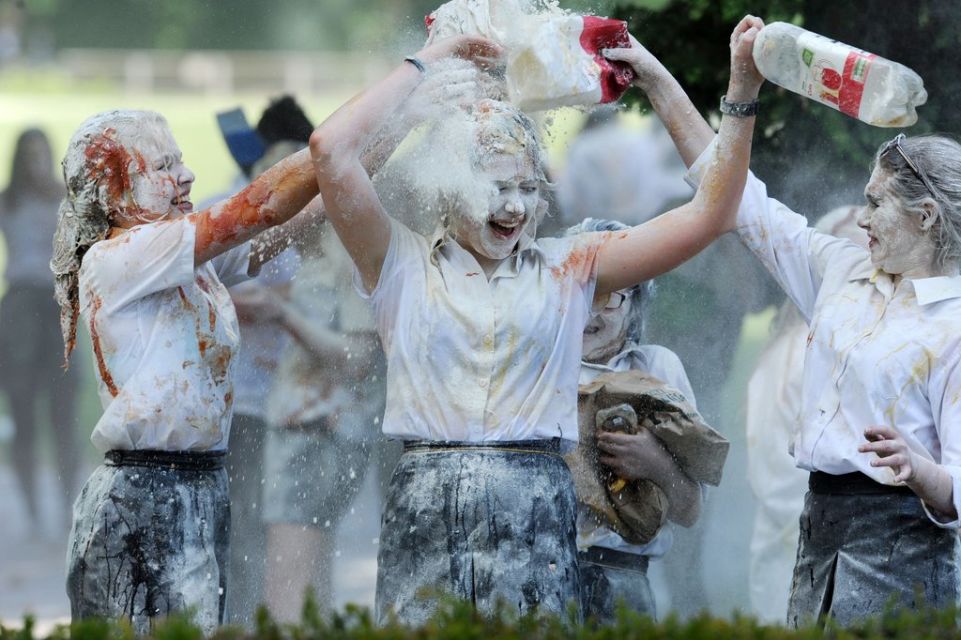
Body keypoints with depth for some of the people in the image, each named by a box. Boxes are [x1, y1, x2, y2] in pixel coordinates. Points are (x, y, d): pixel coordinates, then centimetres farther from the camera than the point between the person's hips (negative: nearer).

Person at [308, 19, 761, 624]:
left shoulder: (567, 270, 12)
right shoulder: (403, 265, 8)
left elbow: (707, 216, 8)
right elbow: (331, 148, -3)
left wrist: (742, 92, -1)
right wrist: (425, 64, 4)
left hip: (535, 512, 1)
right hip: (426, 509, -1)